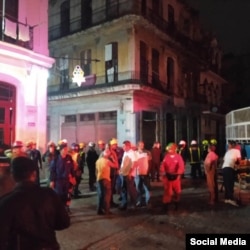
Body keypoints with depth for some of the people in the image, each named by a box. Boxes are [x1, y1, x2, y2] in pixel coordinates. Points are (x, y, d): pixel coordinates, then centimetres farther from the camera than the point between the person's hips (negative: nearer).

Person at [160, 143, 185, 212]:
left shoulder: (178, 156, -6)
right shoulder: (166, 156, 2)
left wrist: (178, 174, -28)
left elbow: (181, 166, -15)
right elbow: (163, 165, -2)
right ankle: (165, 206, 7)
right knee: (167, 191, 1)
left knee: (177, 191, 12)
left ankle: (176, 204, 30)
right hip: (167, 176, 0)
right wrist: (163, 173, -17)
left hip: (176, 176, 0)